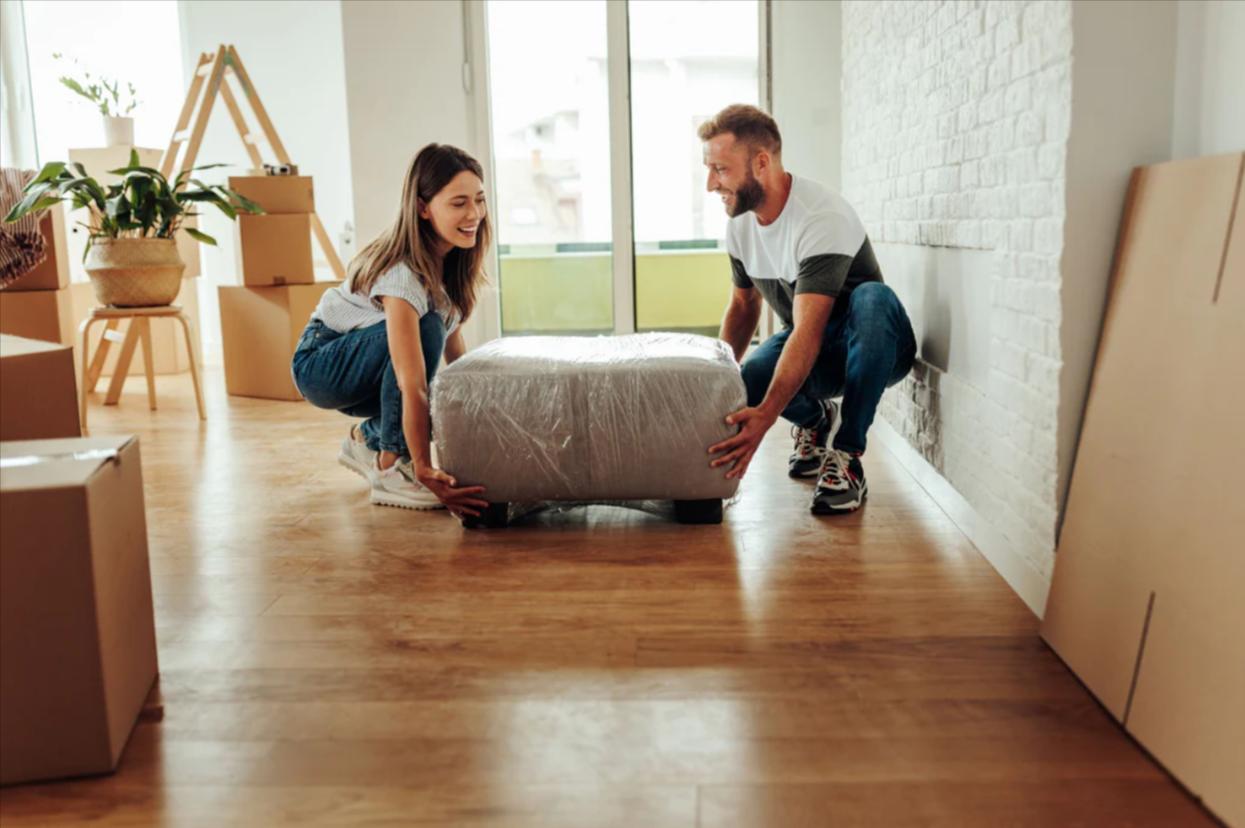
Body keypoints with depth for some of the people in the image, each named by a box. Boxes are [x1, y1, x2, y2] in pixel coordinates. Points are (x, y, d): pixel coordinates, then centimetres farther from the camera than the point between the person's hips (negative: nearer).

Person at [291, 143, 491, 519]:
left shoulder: (449, 257, -10)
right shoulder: (402, 274, -34)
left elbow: (455, 349, 0)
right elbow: (412, 385, -39)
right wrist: (426, 473, -41)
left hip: (366, 367, 7)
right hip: (321, 364, -7)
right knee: (424, 327, -32)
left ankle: (367, 439, 11)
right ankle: (390, 470, -23)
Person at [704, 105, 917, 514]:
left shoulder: (824, 218, -29)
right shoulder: (740, 224, -4)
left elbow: (808, 333, -38)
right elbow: (743, 304, 12)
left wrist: (766, 415, -48)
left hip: (873, 348, -5)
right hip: (807, 348, 6)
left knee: (872, 298, -40)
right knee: (745, 388, -26)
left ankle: (847, 456, -29)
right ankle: (816, 419, 9)